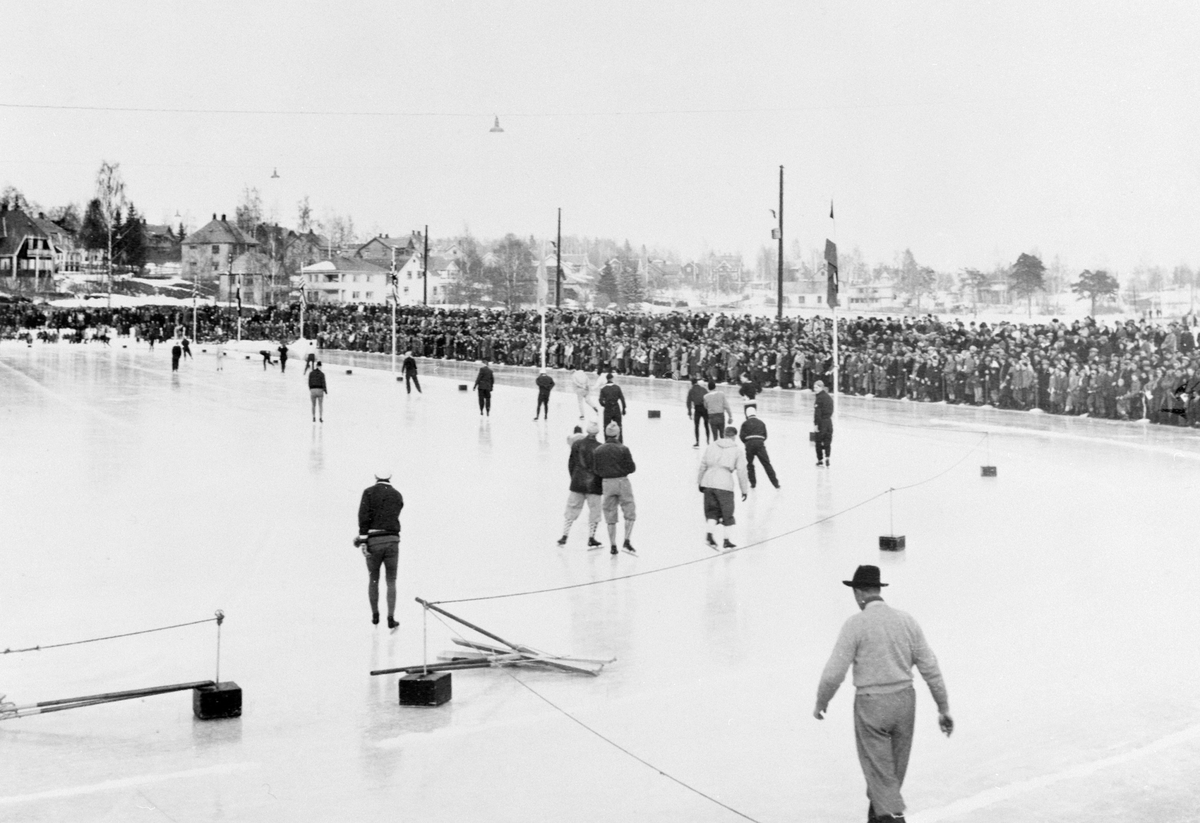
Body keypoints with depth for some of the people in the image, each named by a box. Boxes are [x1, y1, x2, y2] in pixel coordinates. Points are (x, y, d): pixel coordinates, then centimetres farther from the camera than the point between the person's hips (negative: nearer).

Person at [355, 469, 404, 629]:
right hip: (392, 540, 1)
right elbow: (394, 516, 13)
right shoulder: (397, 495, 10)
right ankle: (391, 618, 1)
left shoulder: (369, 492, 1)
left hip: (373, 540, -1)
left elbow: (364, 516, -9)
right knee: (391, 581, 9)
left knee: (373, 579, 17)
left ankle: (375, 615, 24)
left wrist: (362, 538, -11)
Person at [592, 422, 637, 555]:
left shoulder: (597, 450, -2)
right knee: (630, 513, 8)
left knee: (610, 517, 11)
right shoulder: (623, 449, -10)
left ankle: (613, 546, 13)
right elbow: (631, 468, -8)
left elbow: (595, 470, 2)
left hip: (606, 483, 3)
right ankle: (627, 542, -2)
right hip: (622, 481, -3)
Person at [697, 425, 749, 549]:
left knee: (712, 510, 12)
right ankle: (726, 540, 17)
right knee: (727, 513, 11)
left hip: (708, 483, 3)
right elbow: (741, 471, 1)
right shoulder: (737, 451, 3)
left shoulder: (711, 447, 12)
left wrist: (700, 482, 23)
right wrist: (744, 490, 7)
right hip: (725, 483, -3)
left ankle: (710, 535, -6)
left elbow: (703, 465, 13)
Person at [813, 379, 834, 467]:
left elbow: (817, 412, -18)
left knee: (818, 441, 3)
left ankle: (820, 460, 7)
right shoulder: (829, 397, 12)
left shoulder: (819, 397, -14)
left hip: (821, 421, -7)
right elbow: (831, 411, 15)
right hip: (829, 421, 7)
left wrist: (815, 424, -18)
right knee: (828, 441, 10)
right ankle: (827, 458, 1)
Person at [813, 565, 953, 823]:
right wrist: (943, 708, 8)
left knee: (880, 772, 3)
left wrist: (820, 703, 5)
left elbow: (833, 673, -12)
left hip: (871, 705, -5)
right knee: (893, 769, 21)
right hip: (904, 700, 5)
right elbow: (930, 668, 2)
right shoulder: (906, 620, 2)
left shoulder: (855, 624, -12)